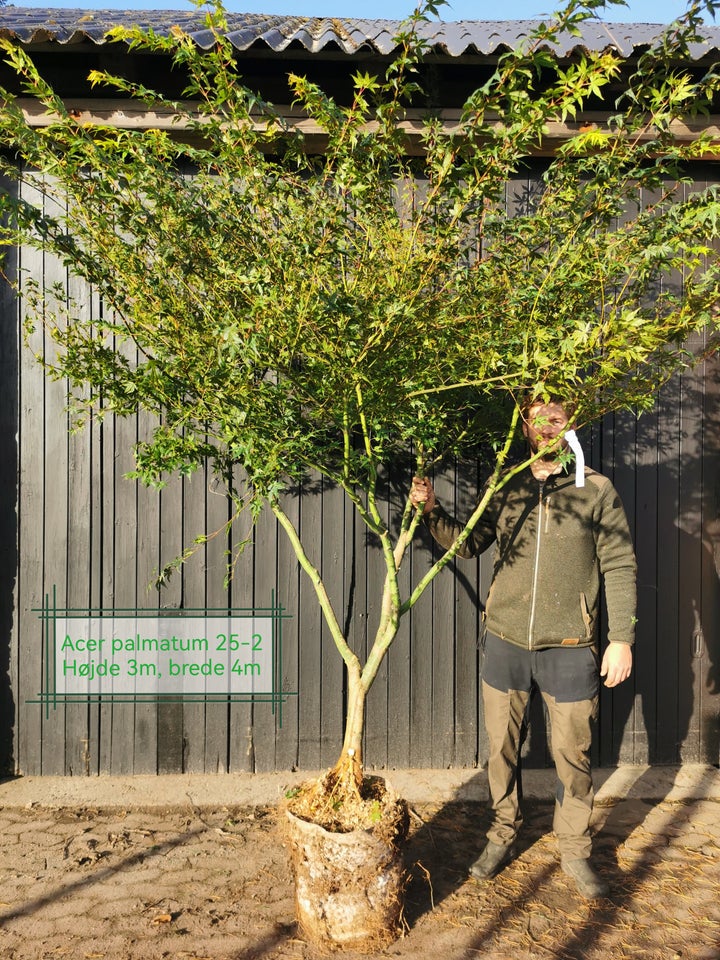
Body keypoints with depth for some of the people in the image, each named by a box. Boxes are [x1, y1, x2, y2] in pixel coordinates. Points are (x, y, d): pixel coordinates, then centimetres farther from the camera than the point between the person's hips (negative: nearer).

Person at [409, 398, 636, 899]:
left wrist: (622, 638, -6)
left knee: (572, 753, 9)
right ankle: (502, 837, 34)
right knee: (503, 746, 13)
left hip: (570, 647, -2)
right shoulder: (506, 490, 5)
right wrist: (431, 510, -11)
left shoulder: (597, 490, -2)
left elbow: (620, 568, -2)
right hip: (506, 641, 2)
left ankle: (576, 849, 31)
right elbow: (468, 543, 5)